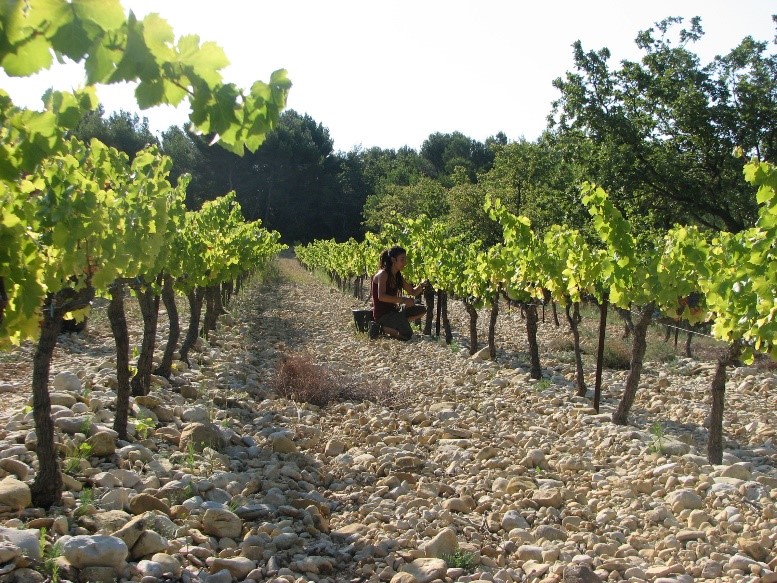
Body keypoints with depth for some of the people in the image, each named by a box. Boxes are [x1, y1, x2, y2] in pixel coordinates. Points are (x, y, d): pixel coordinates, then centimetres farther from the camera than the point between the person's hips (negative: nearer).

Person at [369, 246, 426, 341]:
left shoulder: (397, 276, 11)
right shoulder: (382, 274, -14)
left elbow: (413, 292, 16)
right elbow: (381, 296, -28)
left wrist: (420, 286, -6)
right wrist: (403, 300, -28)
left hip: (393, 311, 9)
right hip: (382, 314, -9)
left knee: (422, 310, 9)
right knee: (407, 334, -25)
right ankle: (381, 328, -5)